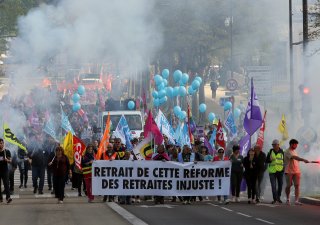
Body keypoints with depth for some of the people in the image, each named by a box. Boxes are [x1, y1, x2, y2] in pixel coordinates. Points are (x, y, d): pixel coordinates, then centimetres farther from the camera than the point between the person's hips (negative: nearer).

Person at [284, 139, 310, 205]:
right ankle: (288, 199, 21)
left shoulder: (294, 151, 16)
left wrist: (299, 171, 17)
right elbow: (294, 157, -27)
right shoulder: (287, 152, -11)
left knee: (297, 185, -8)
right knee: (289, 185, 0)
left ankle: (296, 200, -14)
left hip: (296, 171, 6)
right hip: (289, 172, -6)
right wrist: (303, 160, -39)